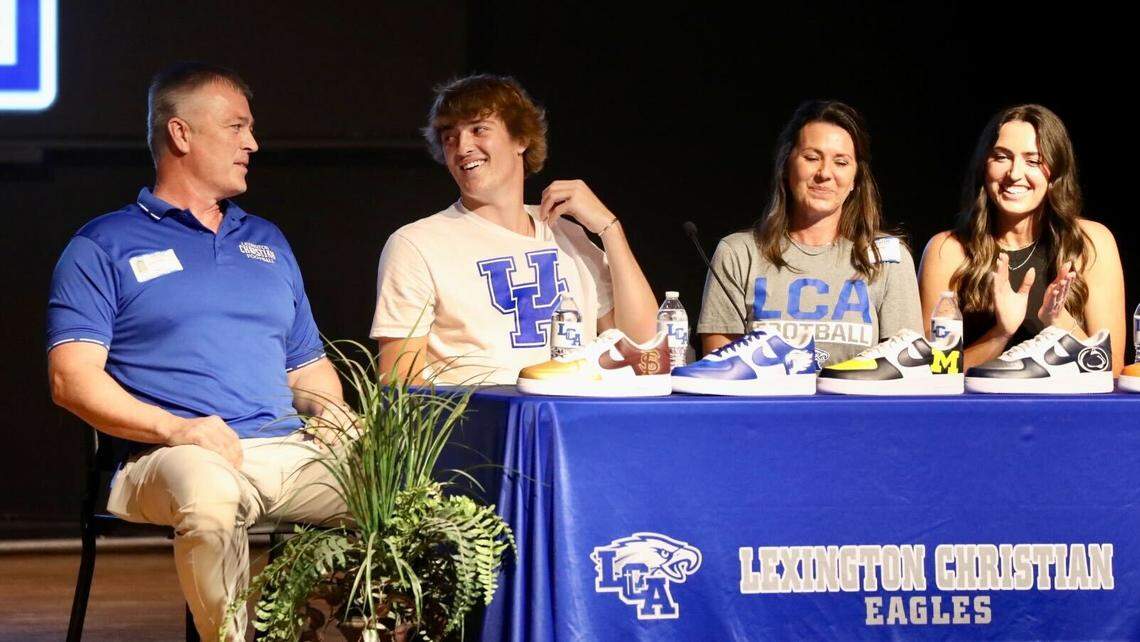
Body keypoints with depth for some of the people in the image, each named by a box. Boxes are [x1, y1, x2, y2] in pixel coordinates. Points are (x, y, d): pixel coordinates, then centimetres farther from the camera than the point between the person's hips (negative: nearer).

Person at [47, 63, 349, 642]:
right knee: (210, 499, -42)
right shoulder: (104, 247, 10)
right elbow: (72, 378, -1)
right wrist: (174, 428, -16)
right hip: (174, 456, -5)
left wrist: (328, 409, 7)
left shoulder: (267, 242, 28)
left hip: (288, 451, 5)